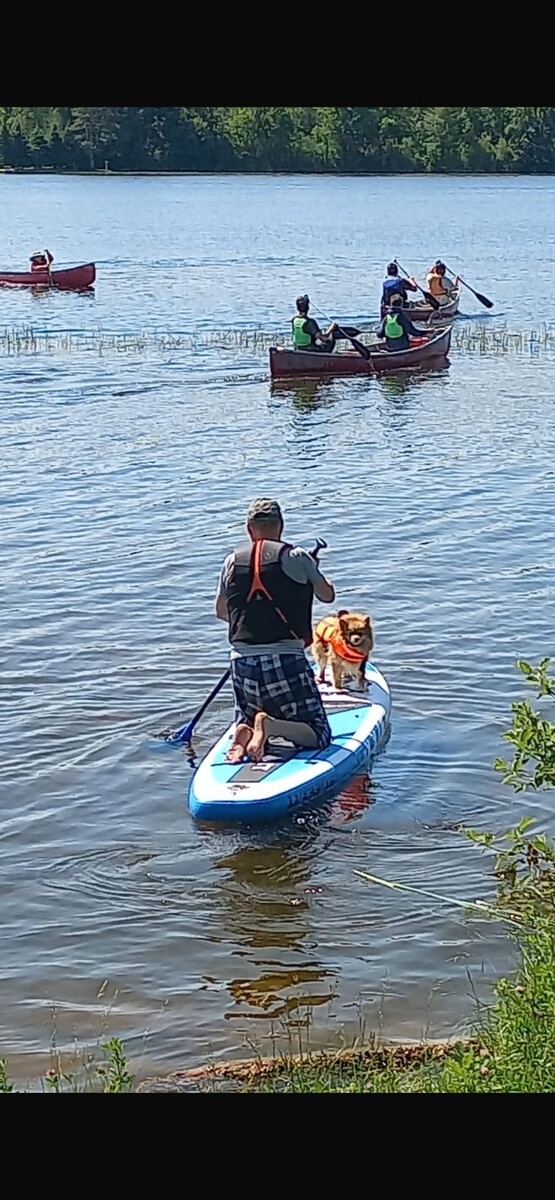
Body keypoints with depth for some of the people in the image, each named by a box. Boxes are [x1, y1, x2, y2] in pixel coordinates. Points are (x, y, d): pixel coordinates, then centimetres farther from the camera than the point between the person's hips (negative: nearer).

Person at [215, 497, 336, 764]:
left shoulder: (232, 561, 8)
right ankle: (270, 725, -23)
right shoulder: (295, 556, -2)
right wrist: (312, 574, 35)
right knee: (318, 736, 5)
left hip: (242, 660, 4)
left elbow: (221, 612, 23)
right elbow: (327, 596, 13)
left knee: (246, 721, 27)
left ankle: (243, 732, -9)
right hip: (286, 661, -4)